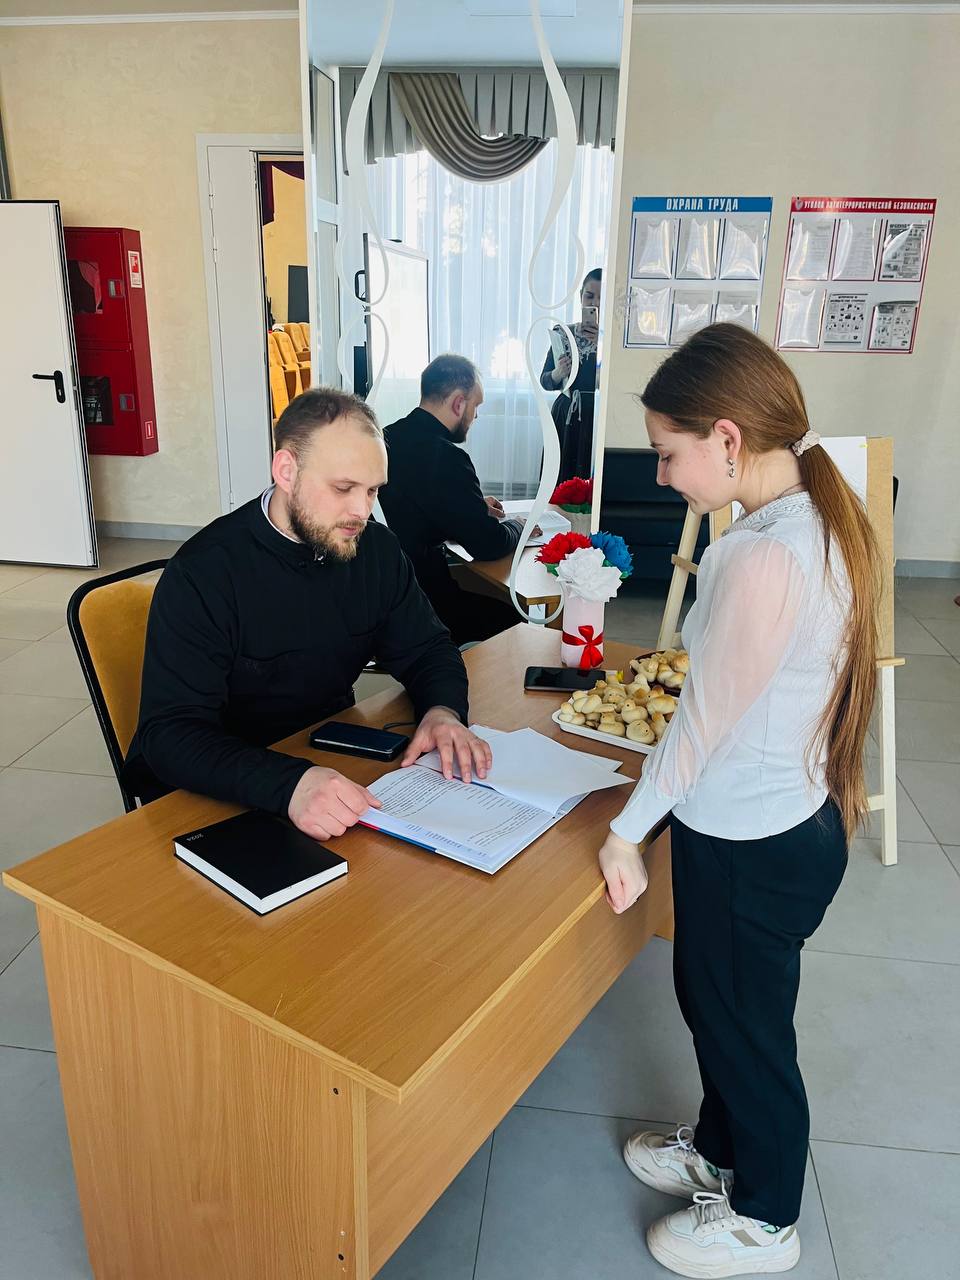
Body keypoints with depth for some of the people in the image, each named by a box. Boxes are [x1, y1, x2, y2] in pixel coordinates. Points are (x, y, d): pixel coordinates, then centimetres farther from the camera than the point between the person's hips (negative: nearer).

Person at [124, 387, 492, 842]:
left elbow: (427, 649, 7)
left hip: (334, 765, 6)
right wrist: (289, 784, -44)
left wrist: (443, 711, -17)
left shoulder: (375, 549, -3)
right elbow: (170, 734, -26)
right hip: (218, 793, -5)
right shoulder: (203, 574, -20)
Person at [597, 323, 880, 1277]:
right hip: (789, 819, 9)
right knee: (710, 995, 27)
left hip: (751, 845, -9)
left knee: (745, 1026, 15)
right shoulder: (821, 517, 0)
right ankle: (721, 1151, 53)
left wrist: (626, 831, -10)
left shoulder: (763, 558, -29)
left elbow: (703, 720, -21)